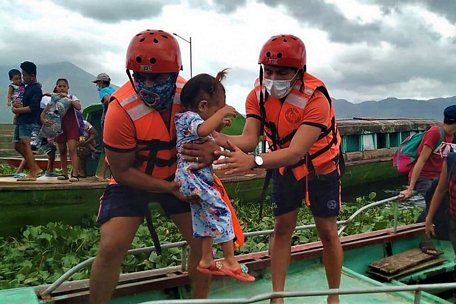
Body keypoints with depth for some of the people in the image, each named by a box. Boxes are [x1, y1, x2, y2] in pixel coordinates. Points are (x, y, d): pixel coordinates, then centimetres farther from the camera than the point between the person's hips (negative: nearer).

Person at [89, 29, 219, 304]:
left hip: (177, 176, 4)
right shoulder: (122, 109, -28)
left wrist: (210, 150, -29)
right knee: (111, 248, -15)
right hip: (132, 181, -3)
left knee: (203, 241, 0)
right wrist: (168, 188, -24)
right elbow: (122, 171, -18)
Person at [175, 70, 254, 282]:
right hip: (192, 178, -11)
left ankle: (207, 260, 24)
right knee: (220, 211, -8)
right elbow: (203, 129, -36)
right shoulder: (190, 117, -13)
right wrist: (222, 112, -25)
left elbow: (207, 136, 30)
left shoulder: (194, 118, 15)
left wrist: (218, 126, 14)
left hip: (199, 178, 11)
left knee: (207, 217, 16)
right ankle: (230, 261, 0)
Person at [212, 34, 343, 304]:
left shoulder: (316, 98, -32)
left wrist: (253, 161, -57)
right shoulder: (258, 95, -17)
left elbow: (296, 152, -41)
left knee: (327, 232, 3)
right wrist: (218, 139, -49)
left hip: (321, 167, -3)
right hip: (285, 166, 4)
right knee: (282, 228, 4)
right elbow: (249, 139, -27)